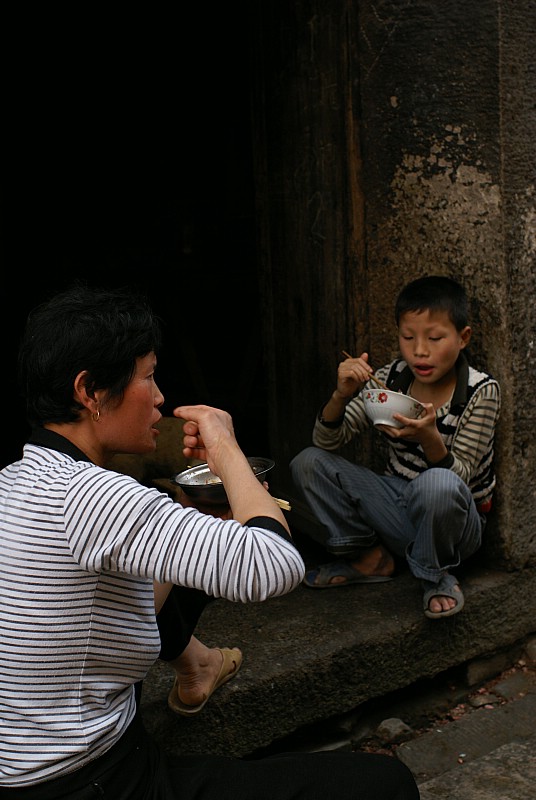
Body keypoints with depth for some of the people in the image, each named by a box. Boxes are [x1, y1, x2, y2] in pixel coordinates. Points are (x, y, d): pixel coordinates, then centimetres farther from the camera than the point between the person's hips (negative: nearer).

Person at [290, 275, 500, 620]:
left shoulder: (481, 392, -14)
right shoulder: (390, 379, -4)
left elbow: (460, 477, -18)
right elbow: (327, 441, -6)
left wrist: (430, 438, -38)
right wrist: (342, 395, -26)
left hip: (453, 522, -4)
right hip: (398, 510, 4)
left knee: (436, 484, -40)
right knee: (308, 462, -11)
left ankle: (437, 575, -8)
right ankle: (371, 558, 5)